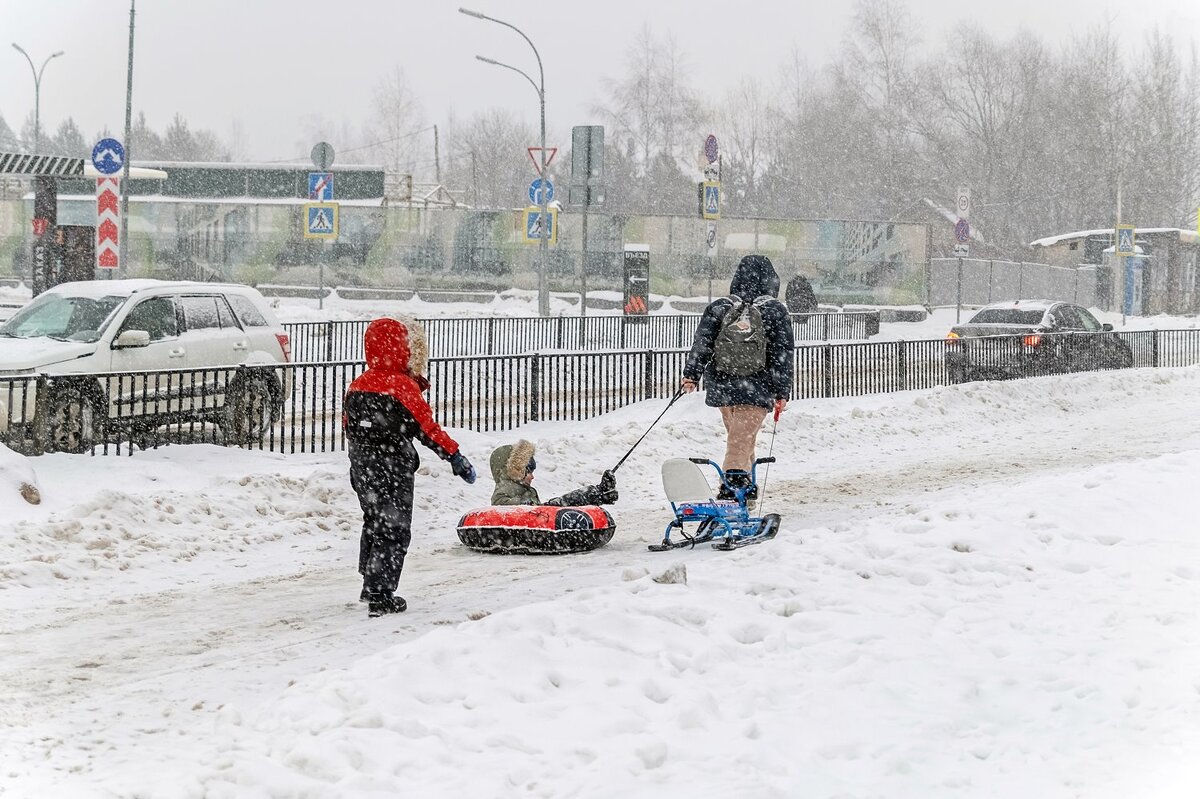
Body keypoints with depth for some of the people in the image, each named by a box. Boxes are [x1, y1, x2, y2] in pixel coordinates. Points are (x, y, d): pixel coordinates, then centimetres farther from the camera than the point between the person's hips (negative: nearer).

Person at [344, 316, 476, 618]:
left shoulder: (358, 385, 5)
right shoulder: (403, 386, -17)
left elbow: (349, 424, 15)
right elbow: (427, 427, -18)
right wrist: (455, 456, -13)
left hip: (362, 468, 7)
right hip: (393, 470, -7)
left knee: (374, 522, 21)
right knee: (394, 530, -1)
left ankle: (372, 586, 30)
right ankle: (380, 596, -4)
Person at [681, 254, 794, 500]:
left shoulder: (719, 308, -1)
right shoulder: (774, 310, -5)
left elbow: (701, 343, 0)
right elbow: (782, 353, -4)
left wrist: (691, 375, 9)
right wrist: (782, 391, 1)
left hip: (722, 387, 3)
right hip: (757, 391, -3)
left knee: (737, 436, 22)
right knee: (741, 442, -6)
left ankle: (745, 487, 34)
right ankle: (732, 485, -19)